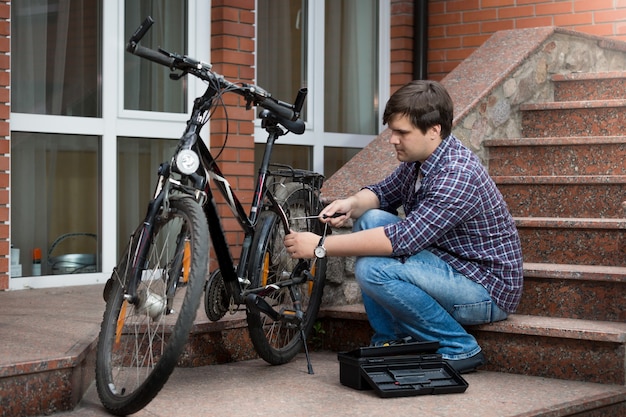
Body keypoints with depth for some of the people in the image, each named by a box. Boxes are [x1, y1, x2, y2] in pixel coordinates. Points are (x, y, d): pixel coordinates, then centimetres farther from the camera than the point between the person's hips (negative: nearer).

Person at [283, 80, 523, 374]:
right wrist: (352, 204, -9)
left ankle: (459, 349, -9)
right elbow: (383, 192, 16)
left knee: (373, 269, -26)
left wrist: (321, 247, -27)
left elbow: (402, 239, -32)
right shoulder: (417, 160, 1)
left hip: (487, 289, -9)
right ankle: (390, 339, 6)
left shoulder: (457, 174, -27)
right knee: (370, 220, 0)